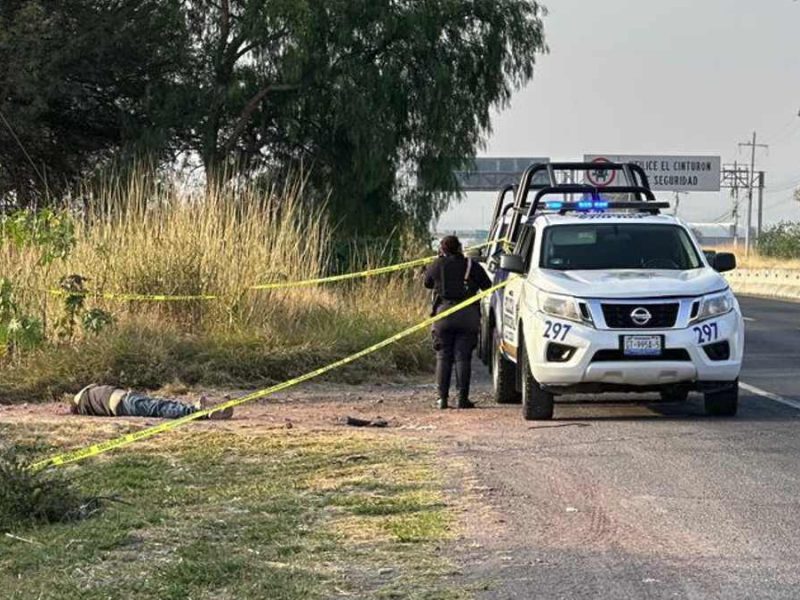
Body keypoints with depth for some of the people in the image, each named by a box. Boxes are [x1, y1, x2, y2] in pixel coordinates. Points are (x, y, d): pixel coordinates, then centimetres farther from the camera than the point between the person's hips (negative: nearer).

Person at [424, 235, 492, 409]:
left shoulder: (437, 265, 5)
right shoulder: (471, 265, 5)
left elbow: (427, 282, 22)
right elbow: (487, 286, 10)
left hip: (443, 313, 0)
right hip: (468, 315, 0)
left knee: (443, 357, 6)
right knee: (463, 357, 1)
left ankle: (443, 397, 1)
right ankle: (462, 398, -3)